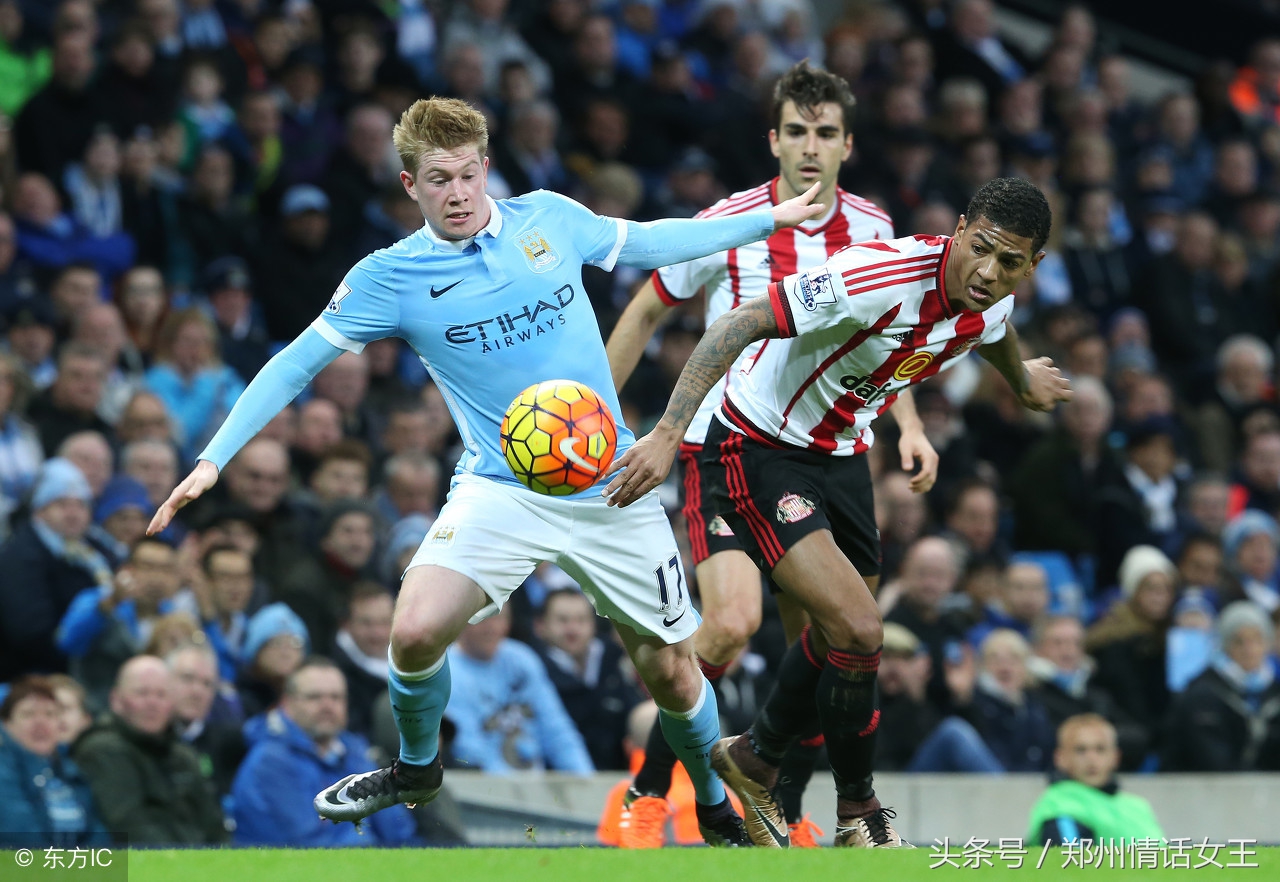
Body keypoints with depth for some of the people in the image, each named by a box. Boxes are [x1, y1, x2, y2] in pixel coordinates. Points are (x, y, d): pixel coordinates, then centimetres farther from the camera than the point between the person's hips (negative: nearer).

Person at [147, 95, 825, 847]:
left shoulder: (550, 219, 1)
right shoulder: (391, 277, -6)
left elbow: (645, 243, 18)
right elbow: (297, 363, -1)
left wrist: (770, 220, 21)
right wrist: (214, 459, -9)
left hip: (612, 486, 2)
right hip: (500, 490, -2)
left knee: (669, 670, 5)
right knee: (416, 631, -23)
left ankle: (720, 810, 34)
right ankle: (418, 767, 9)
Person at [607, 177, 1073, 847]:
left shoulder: (991, 305, -8)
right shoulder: (883, 276, -33)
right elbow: (742, 322, -34)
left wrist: (1024, 380, 42)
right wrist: (668, 434, -41)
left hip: (842, 452, 8)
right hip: (761, 447, -8)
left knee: (840, 633, 20)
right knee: (857, 629, -18)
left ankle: (755, 761, 46)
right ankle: (858, 814, 2)